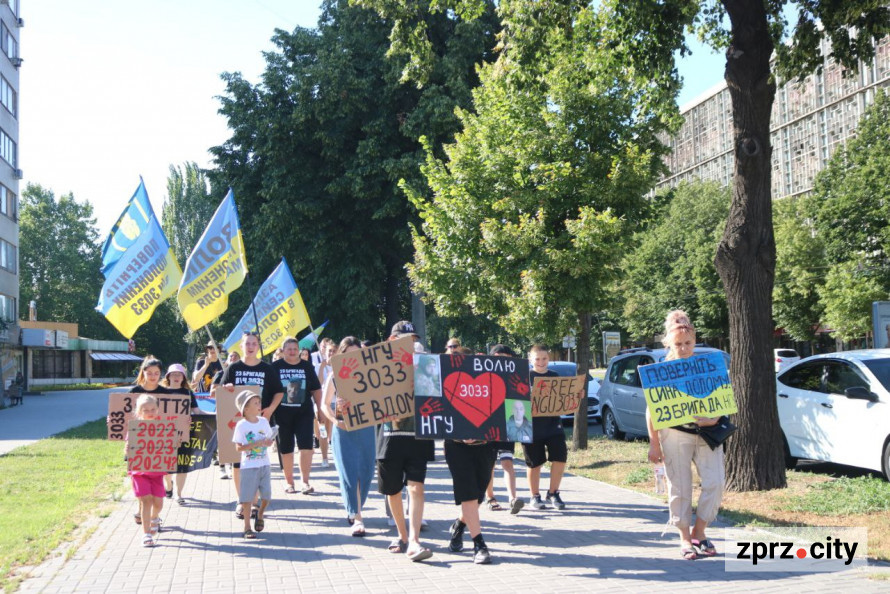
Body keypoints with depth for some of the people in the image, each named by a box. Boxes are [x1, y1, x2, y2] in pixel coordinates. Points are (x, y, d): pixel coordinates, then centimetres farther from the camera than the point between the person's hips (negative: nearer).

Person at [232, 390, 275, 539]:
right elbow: (238, 447, -13)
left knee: (266, 495, 4)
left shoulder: (264, 421, 4)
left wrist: (268, 442, -11)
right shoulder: (241, 425, -9)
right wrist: (256, 444, -22)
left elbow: (270, 439, 12)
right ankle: (247, 527, 11)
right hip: (249, 467, -4)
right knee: (247, 498, 0)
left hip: (264, 465, 4)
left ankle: (260, 515, 33)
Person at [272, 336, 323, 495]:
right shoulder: (275, 367, 1)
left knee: (306, 445, -10)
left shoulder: (307, 366, 6)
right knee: (286, 448, 7)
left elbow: (316, 389, 10)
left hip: (304, 412, 1)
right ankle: (289, 482, 18)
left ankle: (305, 481, -3)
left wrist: (321, 409, 6)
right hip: (282, 414, -1)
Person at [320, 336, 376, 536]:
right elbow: (324, 404, 4)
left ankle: (353, 510, 28)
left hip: (366, 428, 2)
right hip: (344, 430, -2)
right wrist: (335, 419, -12)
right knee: (349, 473, -4)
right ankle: (356, 518, 0)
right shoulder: (335, 377, 2)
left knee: (366, 472, 6)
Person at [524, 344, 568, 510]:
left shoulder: (555, 377, 10)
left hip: (553, 424, 3)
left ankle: (553, 493, 12)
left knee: (560, 457, -7)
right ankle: (535, 497, 21)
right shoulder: (525, 377, -1)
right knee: (535, 463, 5)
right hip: (532, 427, -3)